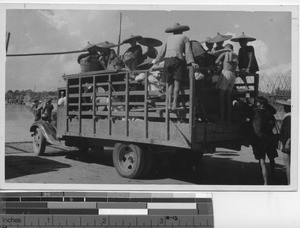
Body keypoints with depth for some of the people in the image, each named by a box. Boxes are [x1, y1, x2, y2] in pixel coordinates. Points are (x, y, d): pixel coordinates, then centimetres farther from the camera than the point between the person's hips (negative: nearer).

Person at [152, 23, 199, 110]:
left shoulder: (169, 38, 26)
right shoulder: (184, 38, 18)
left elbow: (162, 52, 26)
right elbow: (188, 51, 4)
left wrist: (155, 63, 31)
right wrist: (192, 63, -4)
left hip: (167, 60, 3)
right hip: (178, 60, -3)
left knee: (170, 83, 6)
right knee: (177, 83, -7)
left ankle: (169, 104, -4)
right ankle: (174, 104, -16)